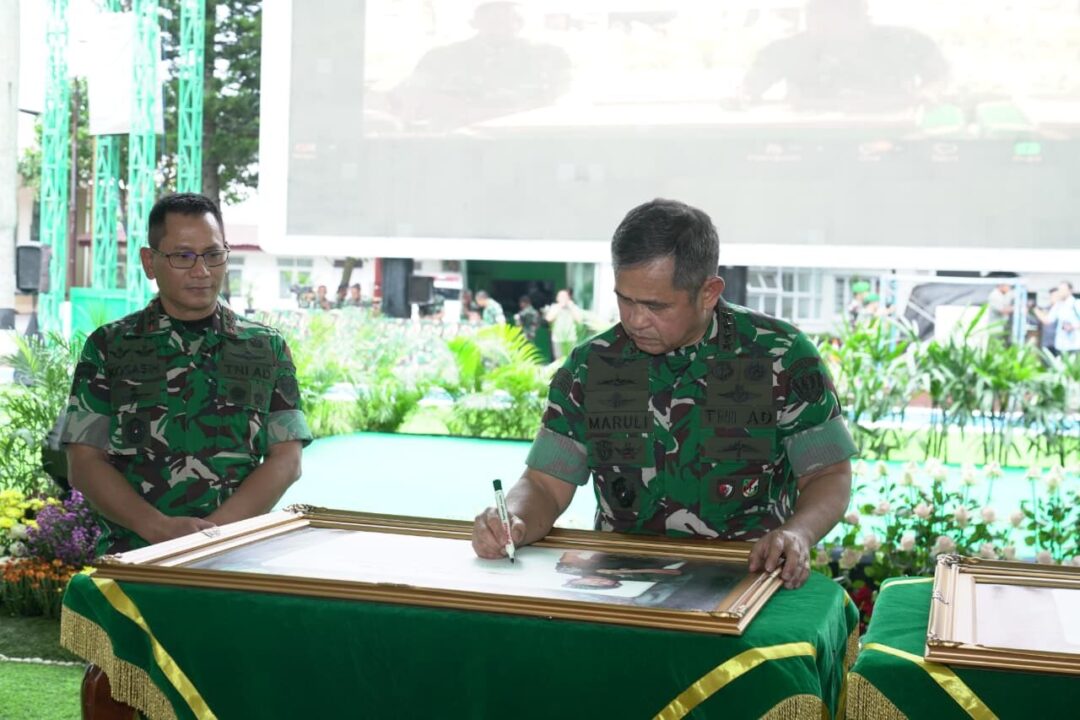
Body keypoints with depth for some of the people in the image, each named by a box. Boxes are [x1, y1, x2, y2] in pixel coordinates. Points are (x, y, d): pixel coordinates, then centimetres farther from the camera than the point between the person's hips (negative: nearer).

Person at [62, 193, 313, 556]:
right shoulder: (108, 346, 10)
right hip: (134, 557, 0)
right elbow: (85, 462, 4)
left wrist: (216, 527, -10)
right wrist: (162, 528, -11)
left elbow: (286, 459, 5)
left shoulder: (267, 347, 12)